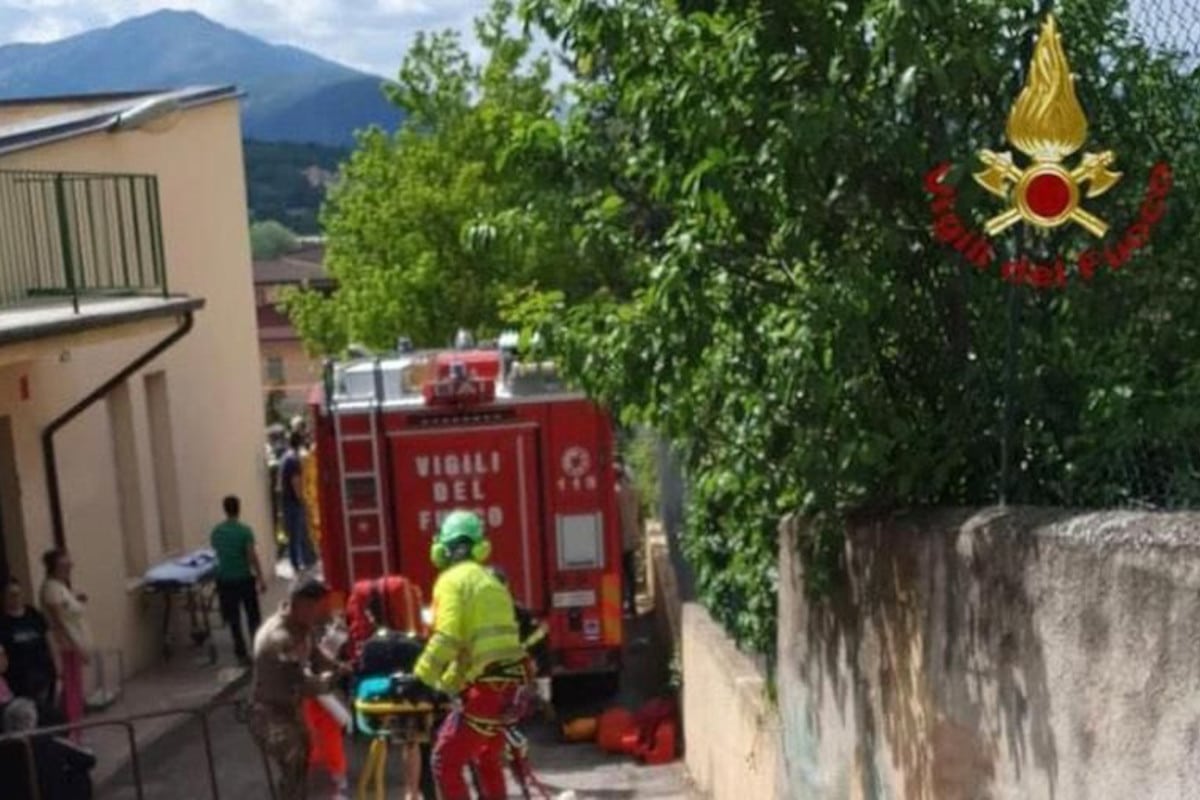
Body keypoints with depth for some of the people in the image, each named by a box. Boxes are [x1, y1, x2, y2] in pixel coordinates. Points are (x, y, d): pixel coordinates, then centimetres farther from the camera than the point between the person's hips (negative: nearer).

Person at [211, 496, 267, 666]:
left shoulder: (216, 532, 2)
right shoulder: (244, 531, -13)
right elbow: (252, 557, -16)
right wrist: (261, 579, -11)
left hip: (225, 580, 3)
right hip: (245, 578, -3)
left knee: (233, 619, 10)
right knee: (253, 616, 12)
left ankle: (241, 654, 12)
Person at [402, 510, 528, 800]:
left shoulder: (452, 579, -6)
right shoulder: (489, 579, 21)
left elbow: (447, 638, -19)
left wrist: (422, 680, -12)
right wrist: (445, 684, 30)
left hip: (486, 685, -9)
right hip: (510, 681, 9)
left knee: (445, 762, -1)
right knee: (487, 760, 26)